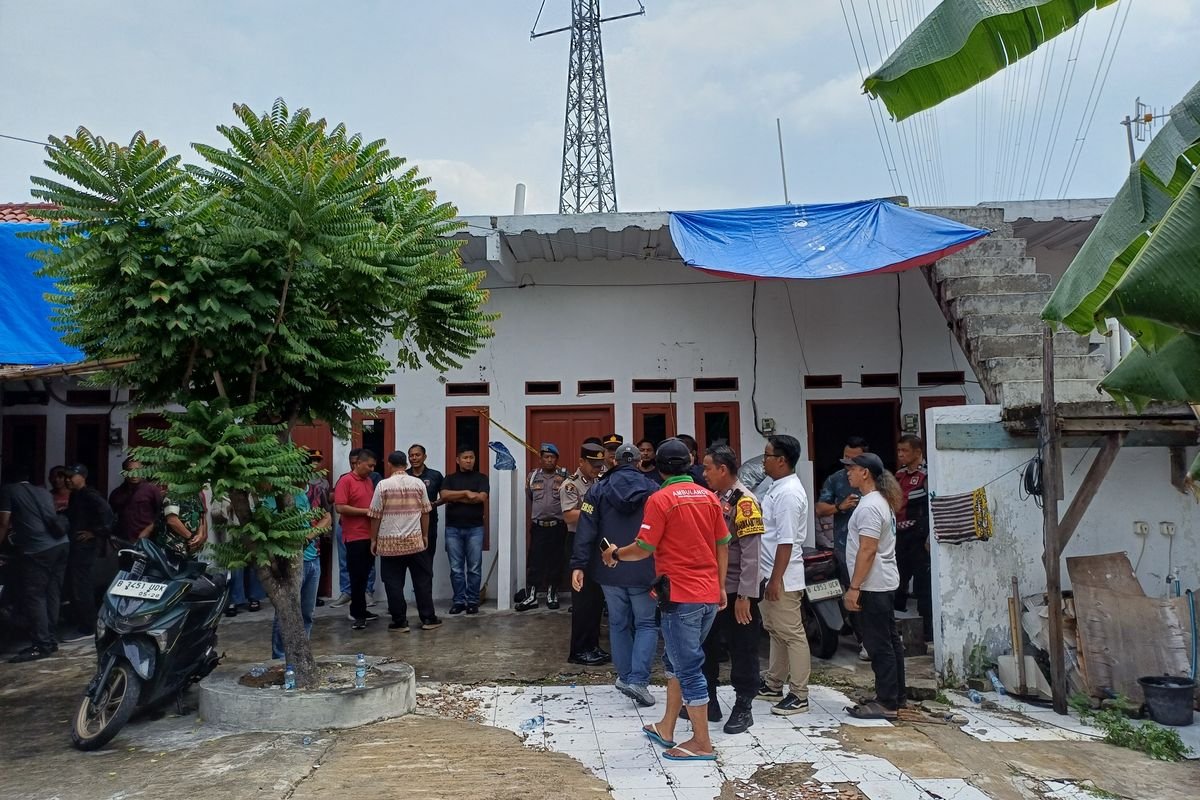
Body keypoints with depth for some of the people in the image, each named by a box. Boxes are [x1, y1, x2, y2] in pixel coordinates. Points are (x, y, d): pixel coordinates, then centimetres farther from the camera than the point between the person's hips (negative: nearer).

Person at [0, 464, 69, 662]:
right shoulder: (43, 492, 23)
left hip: (37, 549, -7)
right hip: (61, 544, 7)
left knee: (34, 597, -3)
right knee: (52, 594, 11)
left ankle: (41, 645, -4)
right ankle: (49, 639, 16)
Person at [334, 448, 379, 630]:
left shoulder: (369, 481, 14)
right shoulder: (345, 481, -9)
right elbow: (339, 507, -17)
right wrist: (365, 511, -15)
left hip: (369, 535, 7)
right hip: (355, 536, -7)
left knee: (363, 575, 13)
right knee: (357, 576, -2)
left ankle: (359, 611, 21)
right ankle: (357, 614, 4)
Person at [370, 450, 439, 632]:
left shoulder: (383, 485, -7)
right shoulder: (418, 483, 1)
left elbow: (376, 515, -4)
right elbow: (425, 512, 6)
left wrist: (373, 539, 6)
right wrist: (425, 535, 16)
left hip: (389, 542, -2)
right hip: (414, 540, 2)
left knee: (394, 583, 5)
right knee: (422, 579, 11)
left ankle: (400, 622, 9)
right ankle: (428, 618, 15)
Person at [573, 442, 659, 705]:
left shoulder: (598, 490, -1)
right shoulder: (653, 490, -3)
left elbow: (586, 531, -7)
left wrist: (578, 565, -6)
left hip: (610, 571, 2)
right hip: (644, 572, -2)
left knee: (619, 623, 15)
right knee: (646, 624, 8)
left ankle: (625, 676, 23)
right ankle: (638, 680, -4)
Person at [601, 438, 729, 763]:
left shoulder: (660, 499, -12)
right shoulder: (709, 497, 7)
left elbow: (643, 549, -12)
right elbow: (722, 546, 10)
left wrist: (615, 554, 6)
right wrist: (721, 587, 18)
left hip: (680, 596, -7)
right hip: (710, 595, 7)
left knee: (687, 667, 3)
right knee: (676, 660, 19)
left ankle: (702, 743, 10)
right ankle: (666, 729, 28)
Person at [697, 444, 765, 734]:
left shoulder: (744, 501, -15)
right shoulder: (715, 498, 9)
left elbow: (752, 553, -19)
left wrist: (745, 596, -21)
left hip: (736, 592, -8)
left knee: (742, 651, 6)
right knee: (706, 647, 16)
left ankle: (743, 708, 18)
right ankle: (708, 702, 29)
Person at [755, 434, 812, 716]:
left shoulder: (788, 493, -20)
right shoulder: (779, 488, 12)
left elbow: (786, 541, -23)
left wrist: (776, 579, -22)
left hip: (782, 578, -10)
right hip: (770, 574, 10)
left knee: (792, 635, -1)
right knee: (775, 631, 18)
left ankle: (799, 695, 7)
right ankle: (773, 685, 30)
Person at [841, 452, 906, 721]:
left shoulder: (869, 506, -18)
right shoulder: (881, 502, 15)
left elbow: (867, 550, -23)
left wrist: (854, 587, -22)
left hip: (873, 586, -11)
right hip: (884, 584, 11)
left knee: (879, 645, -5)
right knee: (889, 641, 16)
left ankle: (887, 703, 1)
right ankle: (896, 696, 25)